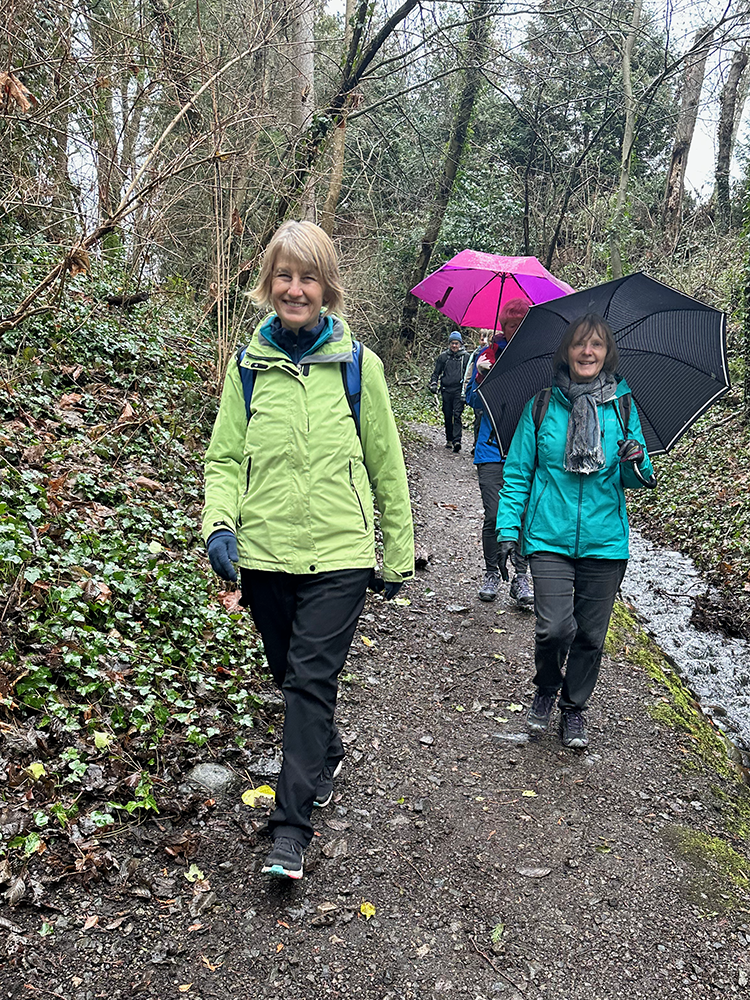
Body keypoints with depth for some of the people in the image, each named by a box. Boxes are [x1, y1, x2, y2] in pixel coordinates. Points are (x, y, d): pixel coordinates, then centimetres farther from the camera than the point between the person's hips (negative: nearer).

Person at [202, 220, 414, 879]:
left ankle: (291, 829, 2)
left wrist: (398, 554, 7)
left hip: (338, 552, -3)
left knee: (311, 680, -7)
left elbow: (386, 464, 4)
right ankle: (328, 752, 45)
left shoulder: (356, 362, -1)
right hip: (264, 549, 3)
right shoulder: (248, 363, 4)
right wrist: (219, 523, -13)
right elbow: (225, 456, 6)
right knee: (290, 676, 17)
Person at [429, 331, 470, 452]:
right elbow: (436, 372, 16)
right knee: (447, 416, 8)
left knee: (457, 415, -13)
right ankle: (449, 440, 20)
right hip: (446, 390, 3)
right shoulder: (443, 356, 10)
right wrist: (433, 383, 2)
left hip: (459, 389, -3)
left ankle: (457, 441, -20)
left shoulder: (466, 357, 6)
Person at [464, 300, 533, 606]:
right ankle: (491, 574, 13)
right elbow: (475, 403, 5)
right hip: (492, 449, -1)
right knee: (494, 515, -4)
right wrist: (481, 375, -12)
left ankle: (521, 577, 8)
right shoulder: (487, 354, 8)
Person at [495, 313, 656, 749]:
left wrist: (638, 463, -15)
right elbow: (518, 474, 6)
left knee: (591, 633, 8)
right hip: (550, 536, -1)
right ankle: (546, 691, 18)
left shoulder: (622, 406, 5)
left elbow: (636, 479, 8)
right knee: (554, 627, -13)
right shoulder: (542, 405, 2)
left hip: (604, 540, 2)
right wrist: (508, 529, -1)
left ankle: (574, 707, 32)